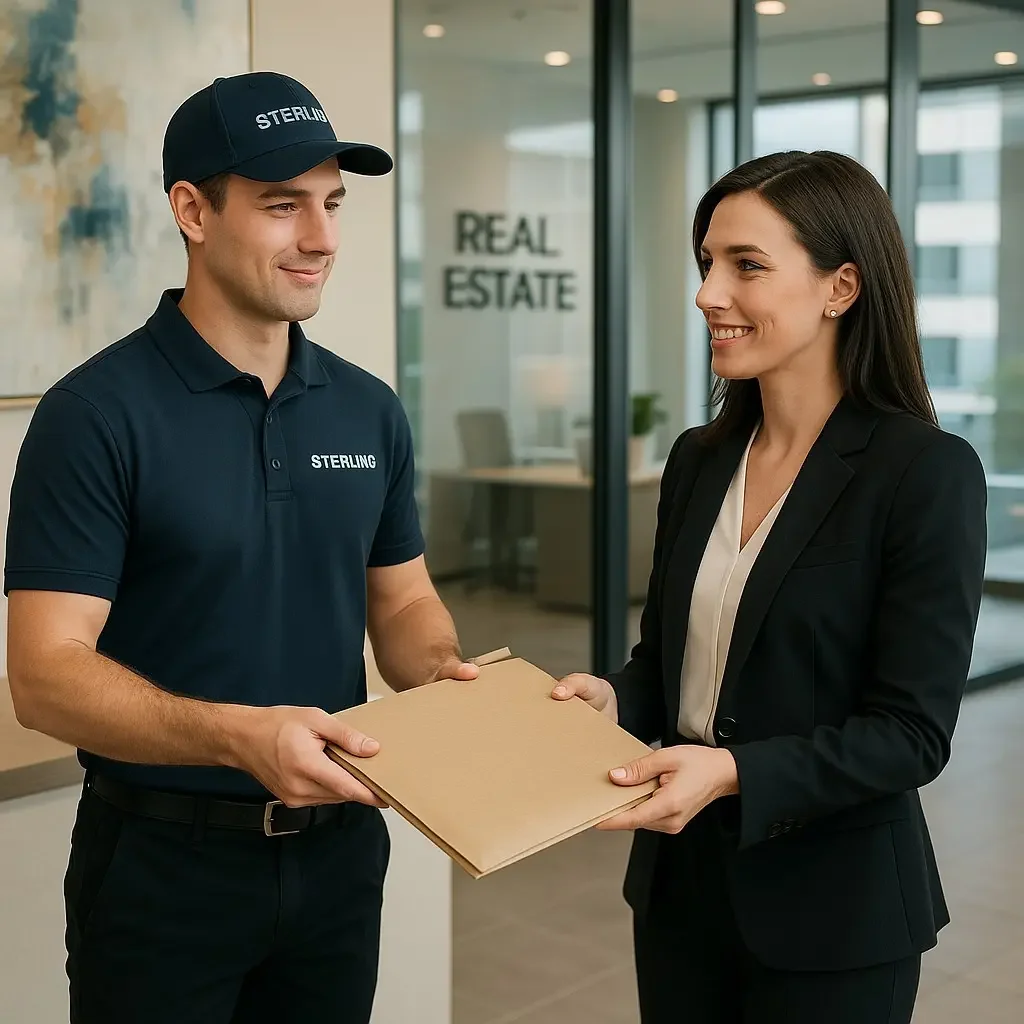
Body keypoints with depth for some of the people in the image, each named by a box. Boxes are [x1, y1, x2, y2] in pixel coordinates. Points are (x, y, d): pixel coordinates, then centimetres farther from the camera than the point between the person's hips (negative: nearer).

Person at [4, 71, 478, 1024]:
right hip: (163, 860, -5)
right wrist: (239, 735, -33)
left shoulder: (369, 410, 3)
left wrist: (448, 681, -9)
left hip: (337, 843, 5)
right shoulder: (97, 412, -15)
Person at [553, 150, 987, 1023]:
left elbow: (913, 733, -17)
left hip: (831, 913, -5)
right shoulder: (698, 460, 4)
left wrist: (732, 772, -27)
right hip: (679, 879, 6)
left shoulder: (928, 472, -15)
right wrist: (611, 698, -8)